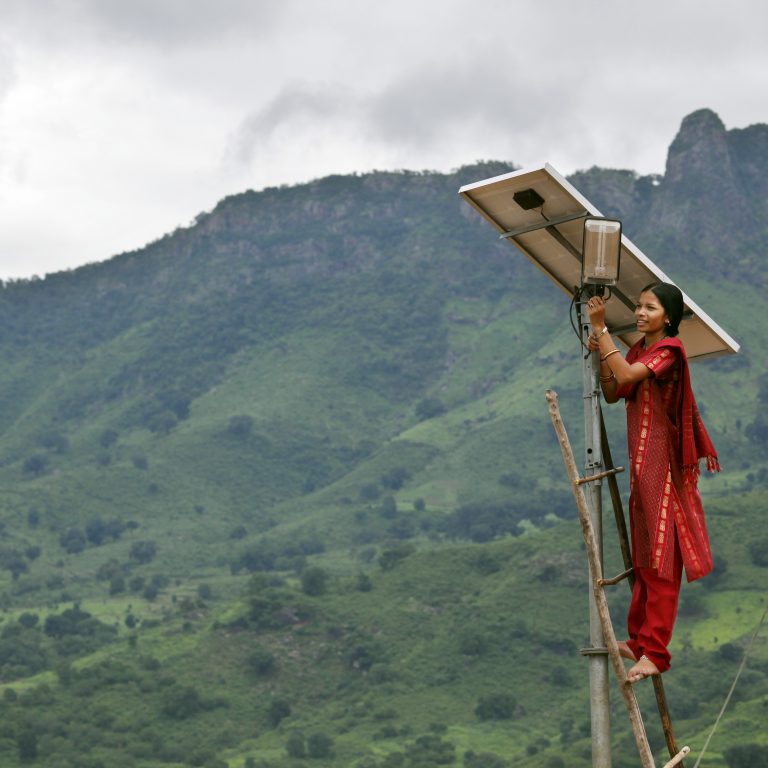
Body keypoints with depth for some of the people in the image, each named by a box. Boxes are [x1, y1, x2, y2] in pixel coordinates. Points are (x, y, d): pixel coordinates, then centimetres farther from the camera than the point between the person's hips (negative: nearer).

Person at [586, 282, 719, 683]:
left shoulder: (669, 350, -12)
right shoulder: (639, 350, 14)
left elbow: (627, 376, -27)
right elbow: (612, 393, 8)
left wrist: (601, 328, -24)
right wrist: (599, 354, -4)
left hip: (661, 461, -9)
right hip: (641, 460, 9)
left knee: (661, 556, -9)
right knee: (643, 555, 14)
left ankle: (655, 651, -10)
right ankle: (640, 640, 21)